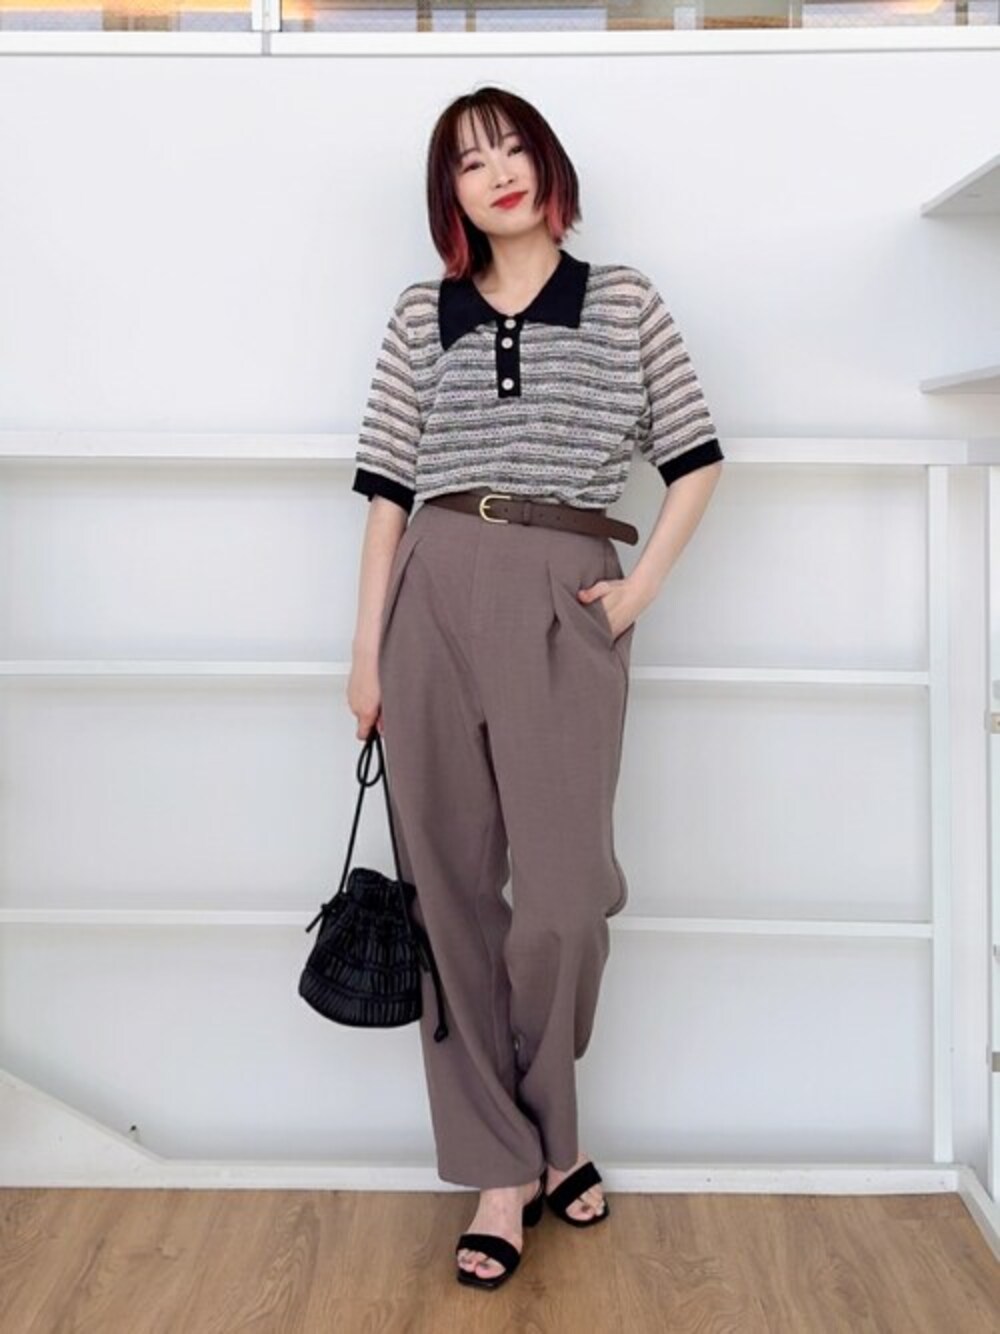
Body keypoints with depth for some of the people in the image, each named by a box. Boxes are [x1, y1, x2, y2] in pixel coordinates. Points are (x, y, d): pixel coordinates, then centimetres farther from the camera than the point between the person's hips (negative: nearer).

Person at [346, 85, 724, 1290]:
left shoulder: (624, 303, 10)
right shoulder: (422, 317, 13)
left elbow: (695, 460, 11)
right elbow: (389, 490, 9)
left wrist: (639, 591, 1)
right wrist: (367, 646, 4)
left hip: (566, 608, -1)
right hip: (436, 598, 2)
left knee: (563, 895, -5)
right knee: (452, 887, 1)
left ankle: (535, 1134, 22)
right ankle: (506, 1165, 14)